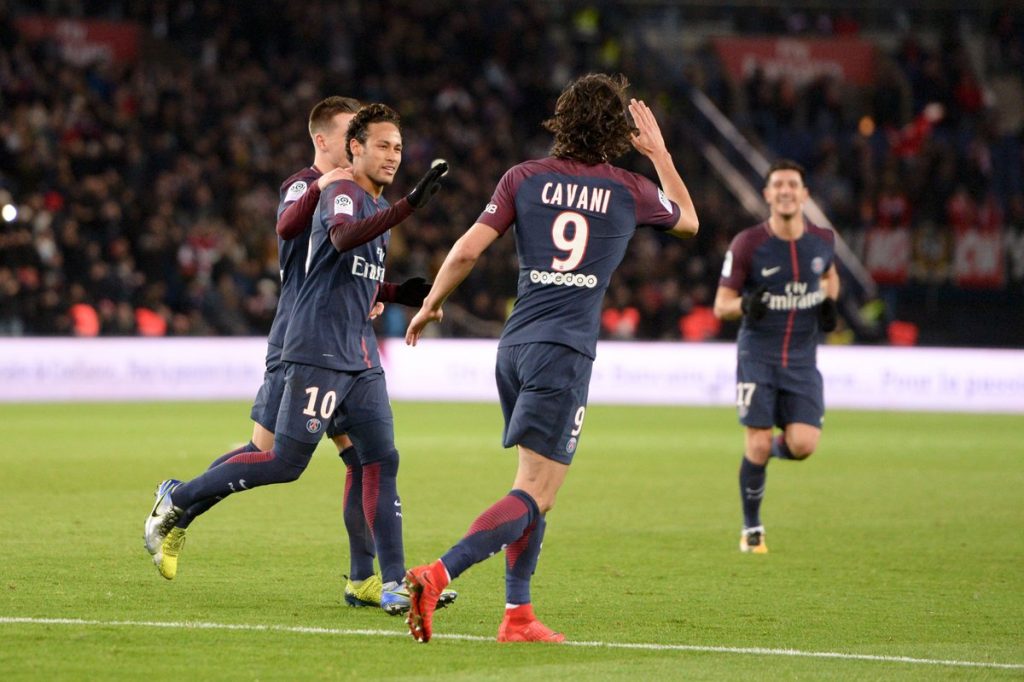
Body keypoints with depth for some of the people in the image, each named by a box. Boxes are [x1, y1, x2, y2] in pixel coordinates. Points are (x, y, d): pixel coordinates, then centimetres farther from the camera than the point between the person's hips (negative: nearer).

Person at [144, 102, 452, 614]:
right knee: (286, 463, -8)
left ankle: (393, 586, -4)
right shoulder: (340, 193, -9)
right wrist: (410, 204, -43)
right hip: (317, 354, -9)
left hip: (361, 360, 9)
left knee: (381, 461, -2)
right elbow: (343, 236, -34)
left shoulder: (377, 205, 20)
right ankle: (177, 500, 9)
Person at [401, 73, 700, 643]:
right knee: (536, 495, -9)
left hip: (515, 345, 5)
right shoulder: (631, 191, 4)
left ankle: (518, 616, 14)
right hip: (564, 354, -5)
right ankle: (438, 576, -28)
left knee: (535, 486, 17)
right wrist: (659, 152, 33)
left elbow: (467, 251, 0)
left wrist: (431, 305, 15)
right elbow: (689, 221, 25)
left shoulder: (526, 178, 6)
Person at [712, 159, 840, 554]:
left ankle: (776, 447, 26)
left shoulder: (822, 240, 1)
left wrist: (829, 303, 3)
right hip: (758, 355, -2)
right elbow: (721, 306, -5)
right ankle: (751, 529, 12)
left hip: (802, 359, 2)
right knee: (757, 444, -8)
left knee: (803, 445, -13)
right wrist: (744, 305, -28)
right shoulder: (747, 245, -9)